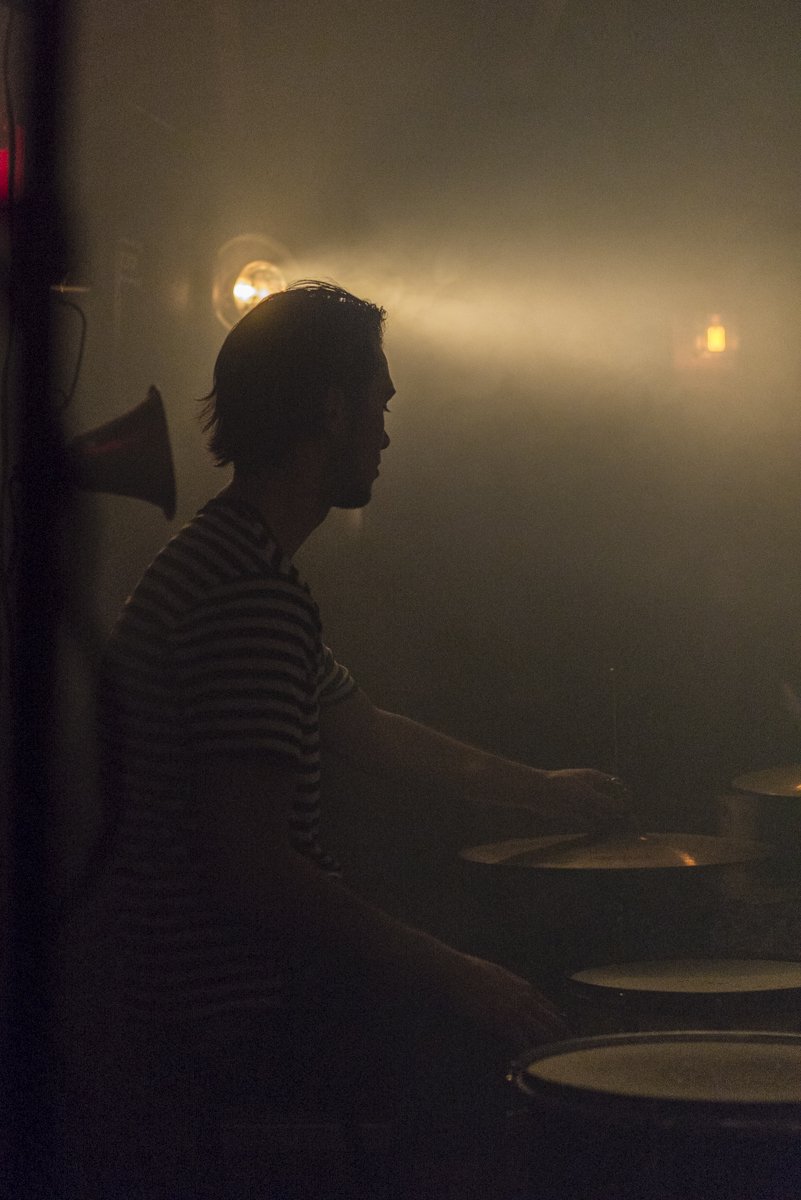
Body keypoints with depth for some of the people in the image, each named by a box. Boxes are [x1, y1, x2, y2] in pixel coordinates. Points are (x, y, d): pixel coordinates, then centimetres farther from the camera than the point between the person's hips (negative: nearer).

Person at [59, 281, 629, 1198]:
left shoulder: (216, 557, 13)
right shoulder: (251, 596, -22)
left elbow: (364, 729, 26)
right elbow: (253, 871, -28)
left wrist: (538, 788, 33)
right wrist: (458, 978, -20)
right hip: (228, 1013, -11)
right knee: (534, 1055, -10)